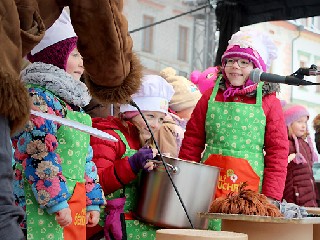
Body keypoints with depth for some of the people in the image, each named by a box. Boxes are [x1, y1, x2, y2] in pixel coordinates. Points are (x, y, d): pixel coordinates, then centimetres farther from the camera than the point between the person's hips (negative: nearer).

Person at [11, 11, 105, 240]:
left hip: (75, 207, 9)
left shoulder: (73, 101, 20)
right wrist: (57, 202, -19)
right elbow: (39, 155, -17)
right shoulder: (38, 97, -9)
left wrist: (93, 201, 17)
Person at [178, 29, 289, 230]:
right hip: (208, 186, 2)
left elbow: (278, 152, 0)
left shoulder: (269, 102, 3)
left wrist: (271, 197, -7)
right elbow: (191, 143, 10)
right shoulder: (211, 96, 9)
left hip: (249, 189, -2)